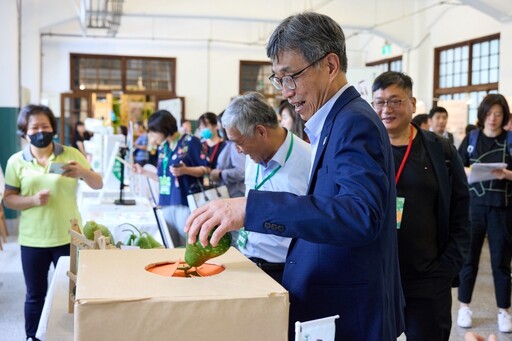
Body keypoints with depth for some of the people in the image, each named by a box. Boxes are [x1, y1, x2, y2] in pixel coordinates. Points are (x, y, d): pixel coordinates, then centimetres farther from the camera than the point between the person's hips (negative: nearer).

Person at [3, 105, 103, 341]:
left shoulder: (71, 154, -2)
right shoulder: (16, 161, 0)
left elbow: (98, 185, 0)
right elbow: (8, 199, 2)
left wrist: (83, 172, -22)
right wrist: (33, 200, -18)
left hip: (68, 237, 0)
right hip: (33, 240, 0)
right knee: (35, 295, 11)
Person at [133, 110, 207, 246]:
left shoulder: (190, 142, -4)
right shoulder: (162, 148, 15)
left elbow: (205, 170, -7)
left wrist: (185, 170, -22)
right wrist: (144, 172, 13)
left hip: (185, 202, -6)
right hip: (166, 203, 7)